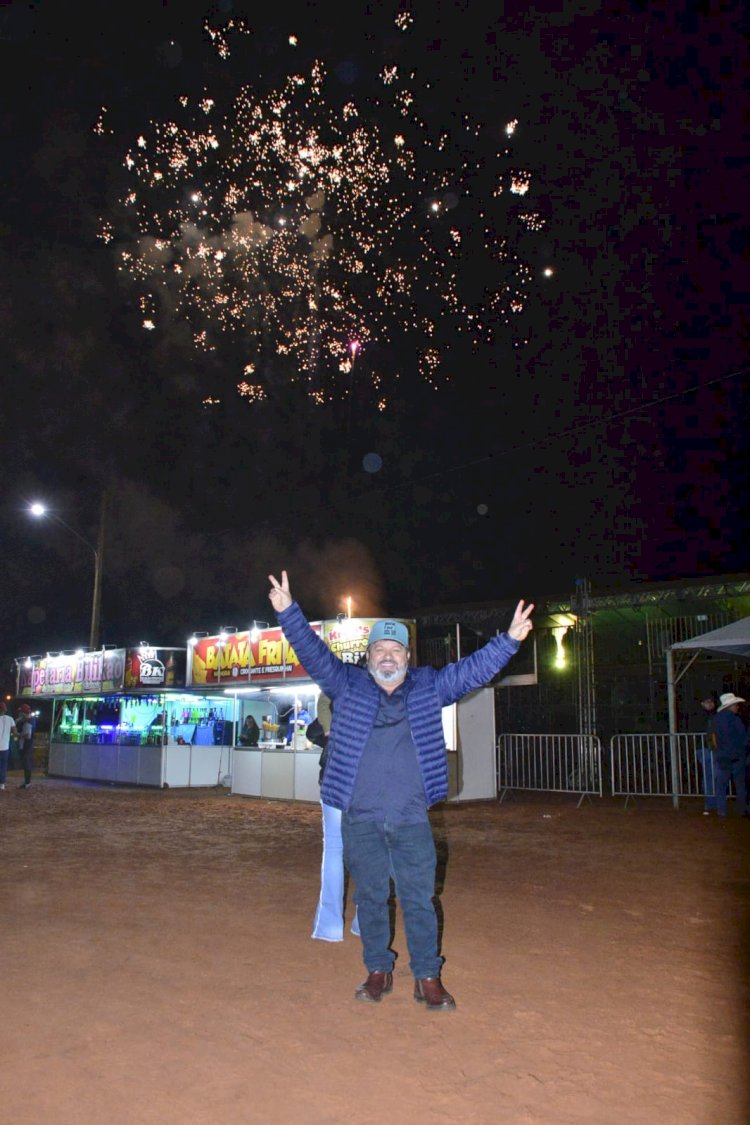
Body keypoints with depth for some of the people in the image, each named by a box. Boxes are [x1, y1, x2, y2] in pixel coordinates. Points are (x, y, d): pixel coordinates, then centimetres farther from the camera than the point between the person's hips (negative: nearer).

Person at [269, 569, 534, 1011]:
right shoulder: (348, 685, 3)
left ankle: (428, 978, 19)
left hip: (412, 819, 0)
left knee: (419, 899, 5)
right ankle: (378, 972, 27)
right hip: (360, 820, 0)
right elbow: (315, 654, -4)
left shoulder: (429, 687, 5)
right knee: (371, 898, 12)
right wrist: (288, 612, -16)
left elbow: (473, 669, 0)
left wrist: (510, 640, -11)